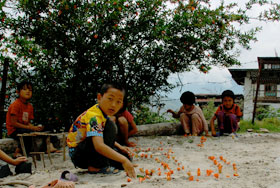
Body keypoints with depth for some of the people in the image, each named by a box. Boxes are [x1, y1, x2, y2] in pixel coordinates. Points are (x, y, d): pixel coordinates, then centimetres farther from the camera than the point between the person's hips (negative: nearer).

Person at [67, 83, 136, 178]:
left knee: (126, 157, 0)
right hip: (78, 155, -9)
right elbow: (99, 146, -43)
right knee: (110, 126, -26)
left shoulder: (103, 112, 1)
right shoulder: (94, 116, -28)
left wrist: (120, 147, 5)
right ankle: (95, 167, -20)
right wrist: (123, 160, -45)